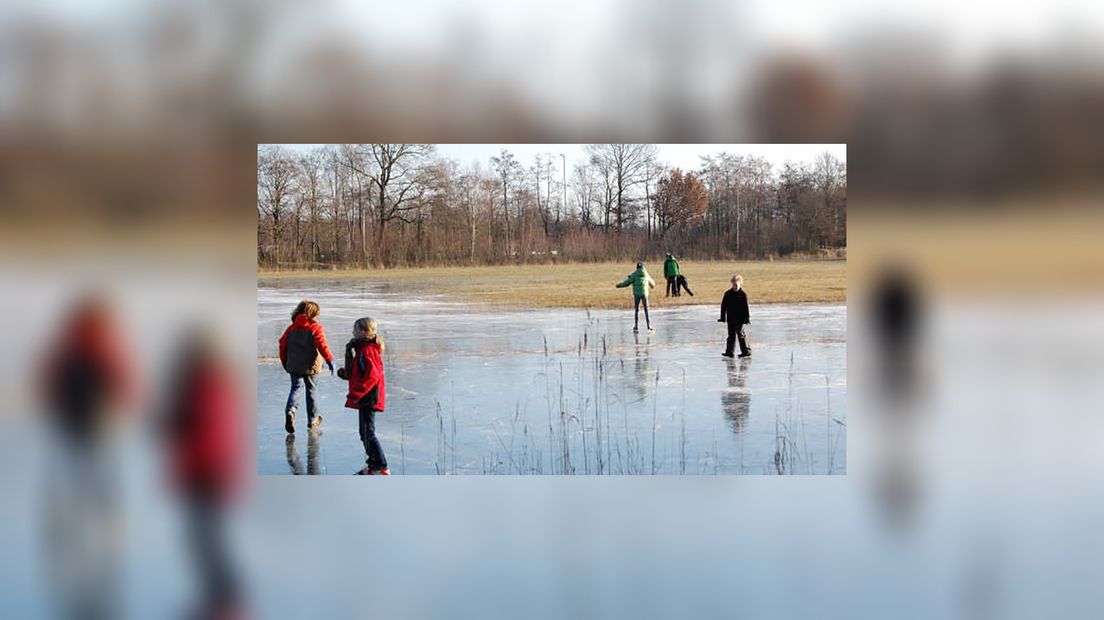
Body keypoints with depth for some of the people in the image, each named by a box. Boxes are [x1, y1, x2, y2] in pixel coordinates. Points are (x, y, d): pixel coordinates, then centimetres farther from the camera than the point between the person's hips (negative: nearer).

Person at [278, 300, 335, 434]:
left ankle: (290, 410, -21)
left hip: (294, 366, 3)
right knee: (311, 390, 10)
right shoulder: (316, 328, -8)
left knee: (295, 388, 7)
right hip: (310, 365, -3)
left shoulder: (292, 327, 5)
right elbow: (322, 345, -17)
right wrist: (330, 360, -10)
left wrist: (284, 362, 19)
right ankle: (312, 419, 18)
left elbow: (283, 344, 8)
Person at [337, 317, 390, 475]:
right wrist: (346, 373, 8)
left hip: (368, 398, -11)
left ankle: (381, 467, -7)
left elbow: (372, 376, -26)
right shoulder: (370, 348, 16)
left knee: (368, 433, -8)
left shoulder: (366, 350, -17)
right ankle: (373, 466, 25)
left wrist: (356, 393, -25)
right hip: (367, 398, 11)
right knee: (365, 433, 17)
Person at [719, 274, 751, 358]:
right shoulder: (728, 294, 4)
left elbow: (745, 307, -4)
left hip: (739, 319, -4)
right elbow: (723, 306, 8)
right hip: (730, 319, 4)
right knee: (731, 335, 10)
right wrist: (722, 317, 6)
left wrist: (747, 318, -7)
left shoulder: (743, 294, -6)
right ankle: (729, 351, 13)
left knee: (741, 334, -2)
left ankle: (746, 351, 5)